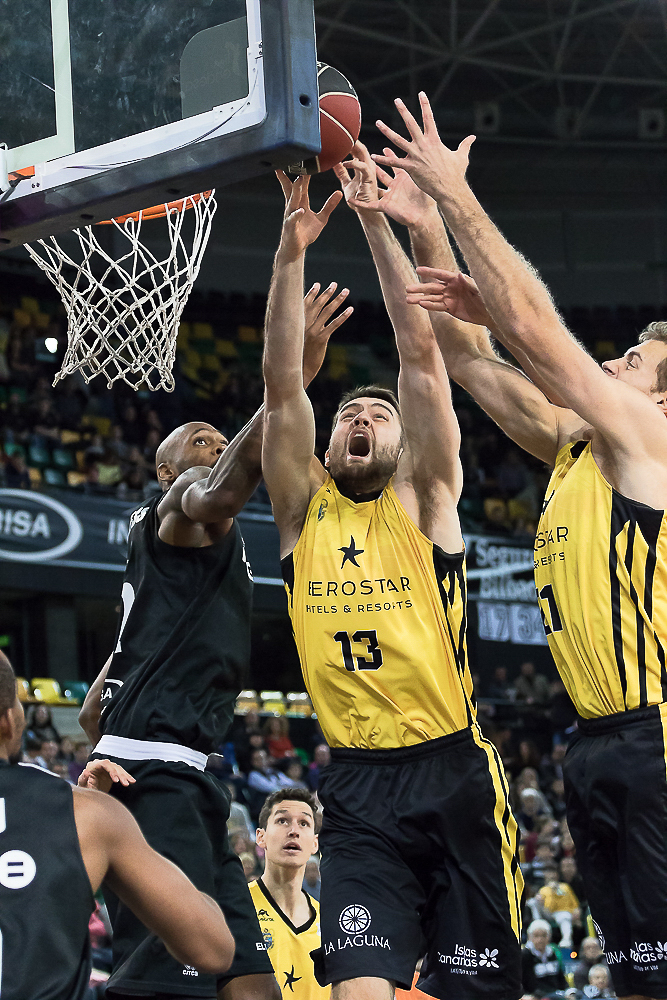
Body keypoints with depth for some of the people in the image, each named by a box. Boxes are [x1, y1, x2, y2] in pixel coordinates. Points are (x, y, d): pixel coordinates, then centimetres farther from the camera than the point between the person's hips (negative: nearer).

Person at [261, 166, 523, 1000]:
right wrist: (291, 250, -6)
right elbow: (280, 383, 1)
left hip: (453, 774, 0)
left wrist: (376, 222, -4)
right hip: (357, 786, 1)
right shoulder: (303, 510, 12)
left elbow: (420, 352, -1)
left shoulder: (423, 499, 7)